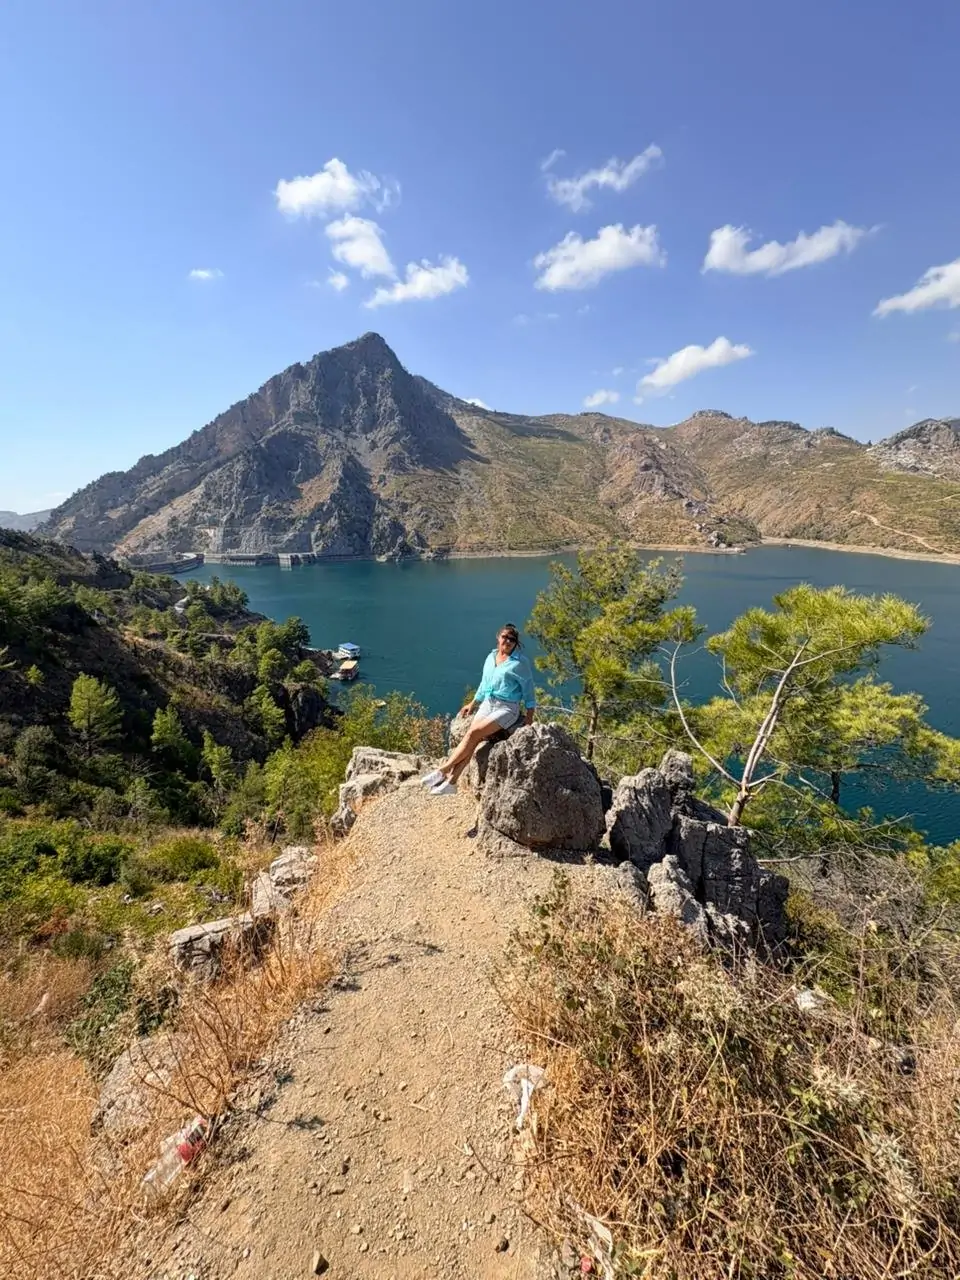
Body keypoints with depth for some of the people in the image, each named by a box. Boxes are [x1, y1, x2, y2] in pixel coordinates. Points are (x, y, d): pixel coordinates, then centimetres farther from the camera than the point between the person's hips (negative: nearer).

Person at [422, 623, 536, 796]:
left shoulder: (521, 662, -5)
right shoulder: (491, 656, 11)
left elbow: (528, 692, 0)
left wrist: (529, 718, -4)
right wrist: (472, 704, 18)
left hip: (507, 709, -5)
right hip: (487, 704, 5)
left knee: (473, 733, -23)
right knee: (471, 740, -16)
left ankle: (442, 770, -17)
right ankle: (451, 781, -19)